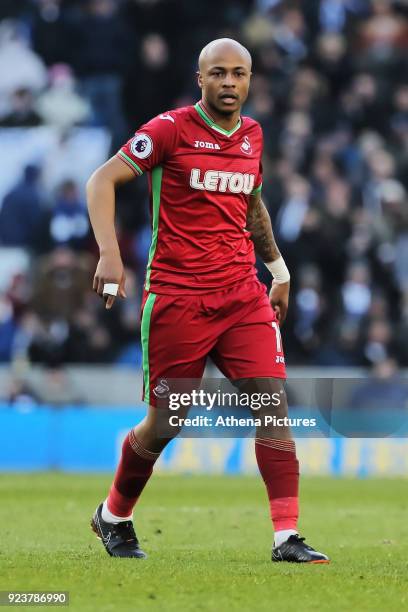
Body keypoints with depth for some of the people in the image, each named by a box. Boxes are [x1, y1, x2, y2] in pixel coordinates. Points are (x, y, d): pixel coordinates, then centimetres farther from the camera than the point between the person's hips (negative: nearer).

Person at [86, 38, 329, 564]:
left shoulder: (252, 135, 11)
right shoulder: (171, 128, -7)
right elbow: (102, 181, -9)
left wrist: (278, 267, 29)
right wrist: (109, 254, -21)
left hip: (243, 296, 5)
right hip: (177, 298, -5)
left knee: (273, 403, -9)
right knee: (164, 422, 4)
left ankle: (287, 537, -10)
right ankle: (113, 517, 29)